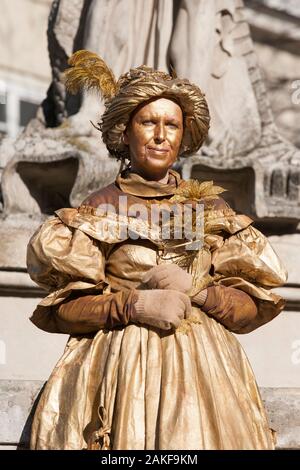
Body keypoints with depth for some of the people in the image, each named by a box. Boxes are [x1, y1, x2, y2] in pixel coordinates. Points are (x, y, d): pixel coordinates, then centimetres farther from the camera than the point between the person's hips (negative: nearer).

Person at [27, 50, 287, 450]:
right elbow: (63, 308, 0)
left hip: (201, 368, 2)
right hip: (120, 369, -2)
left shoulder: (211, 208, 11)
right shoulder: (97, 209, 5)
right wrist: (134, 305, -13)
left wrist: (196, 291, -10)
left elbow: (256, 305, 7)